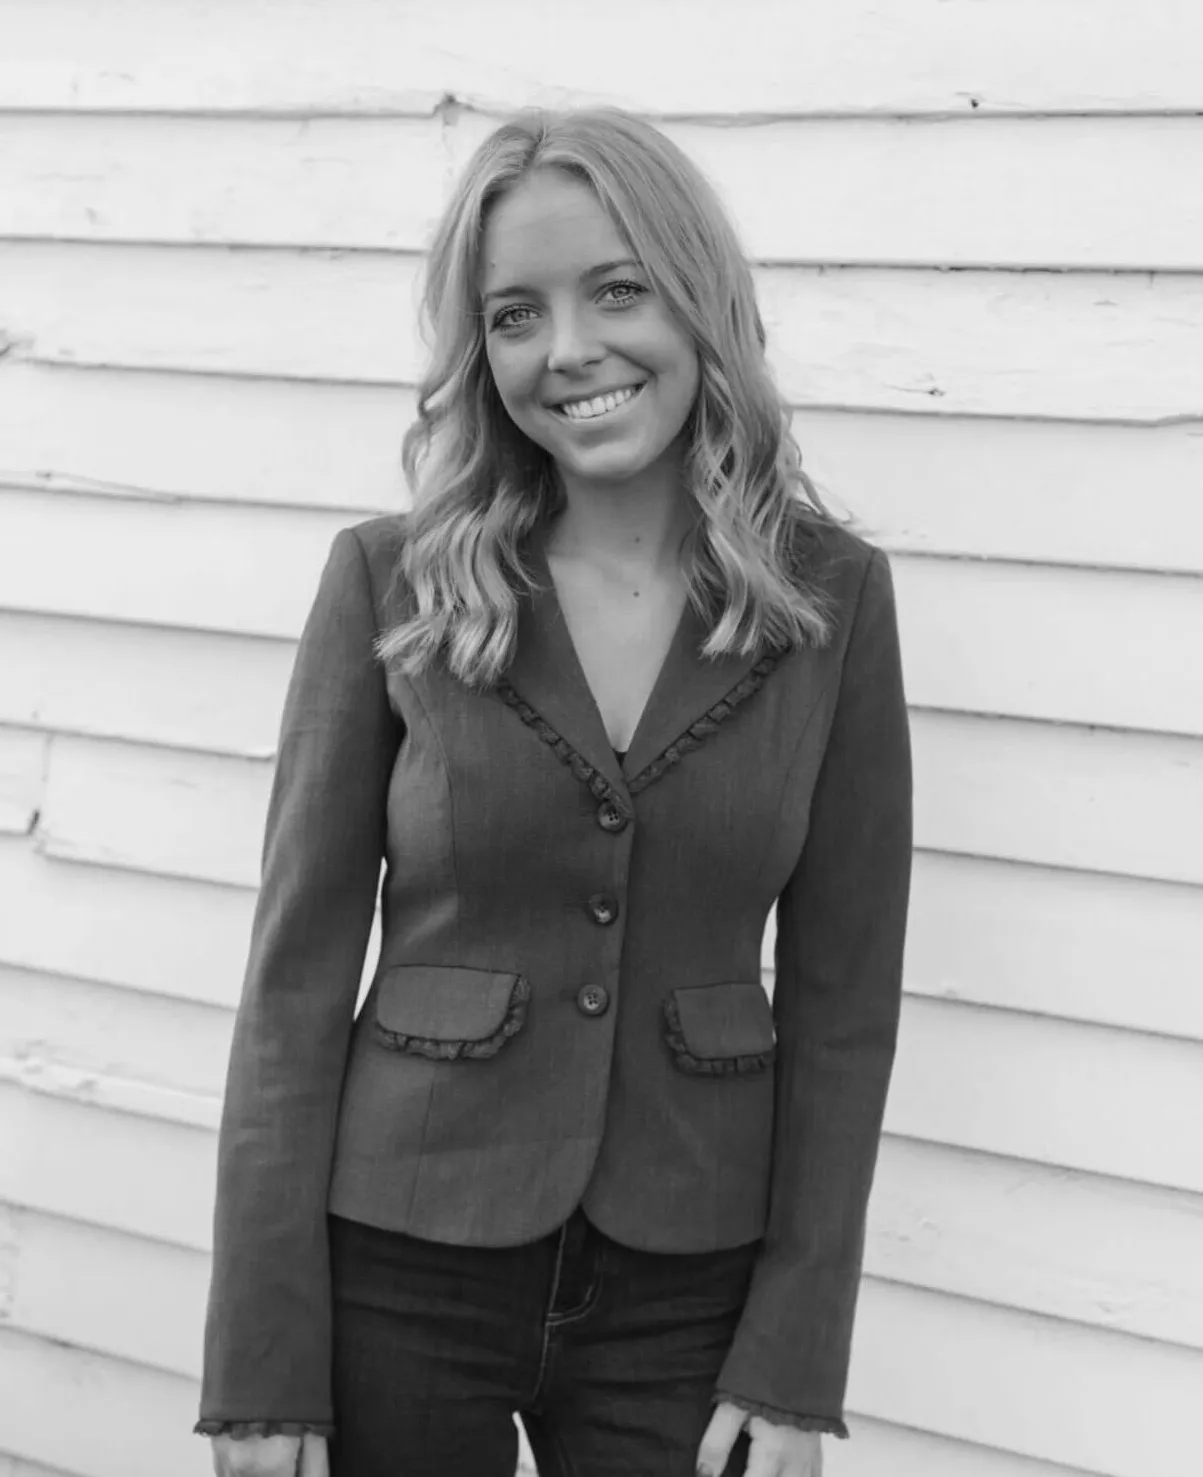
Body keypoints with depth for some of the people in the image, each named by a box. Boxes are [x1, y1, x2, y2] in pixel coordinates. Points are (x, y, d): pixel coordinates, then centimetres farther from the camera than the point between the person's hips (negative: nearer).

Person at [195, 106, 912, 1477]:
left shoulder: (831, 595, -4)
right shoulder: (390, 581, -6)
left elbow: (841, 996, -1)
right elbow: (299, 971, -5)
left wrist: (796, 1363, -4)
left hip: (687, 1295, 1)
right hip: (397, 1272, 0)